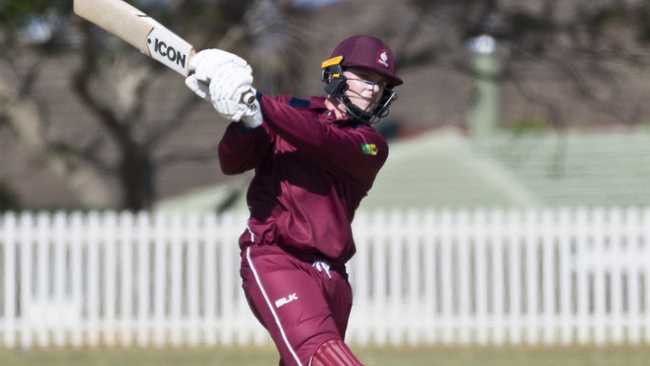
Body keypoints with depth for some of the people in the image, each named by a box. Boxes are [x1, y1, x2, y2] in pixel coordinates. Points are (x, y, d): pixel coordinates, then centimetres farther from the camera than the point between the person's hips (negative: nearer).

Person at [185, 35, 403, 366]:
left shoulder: (371, 146, 7)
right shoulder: (289, 110, 10)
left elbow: (323, 140, -14)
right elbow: (232, 163, 1)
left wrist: (258, 105, -24)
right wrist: (246, 121, -21)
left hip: (330, 273, 4)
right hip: (273, 259, -4)